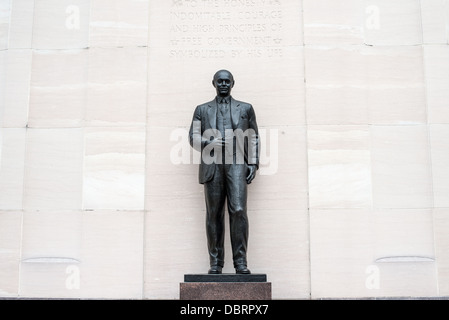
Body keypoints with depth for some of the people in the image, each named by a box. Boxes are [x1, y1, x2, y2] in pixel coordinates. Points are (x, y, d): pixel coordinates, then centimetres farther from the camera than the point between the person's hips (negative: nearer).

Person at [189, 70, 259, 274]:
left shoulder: (245, 109, 20)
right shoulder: (202, 110, 20)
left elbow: (253, 138, 15)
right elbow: (193, 137, 11)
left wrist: (253, 163, 2)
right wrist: (208, 143, -10)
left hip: (236, 165, -1)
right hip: (212, 165, 1)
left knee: (238, 211, -14)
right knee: (214, 215, -1)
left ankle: (240, 261, -9)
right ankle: (215, 263, 4)